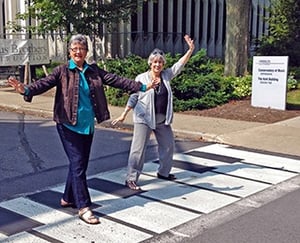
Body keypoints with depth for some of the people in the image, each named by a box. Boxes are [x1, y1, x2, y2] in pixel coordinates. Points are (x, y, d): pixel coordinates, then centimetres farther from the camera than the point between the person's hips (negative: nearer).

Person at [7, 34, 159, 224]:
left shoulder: (94, 71, 7)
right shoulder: (62, 71, -5)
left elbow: (116, 80, 6)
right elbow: (45, 83, -17)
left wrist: (142, 87, 2)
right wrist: (27, 90, -37)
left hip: (88, 126, 5)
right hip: (69, 125, -5)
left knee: (81, 164, 13)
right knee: (77, 164, -6)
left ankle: (68, 198, 31)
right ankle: (84, 207, -1)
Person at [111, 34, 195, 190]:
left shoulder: (166, 75, 6)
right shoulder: (141, 78, -5)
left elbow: (180, 65, -2)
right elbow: (133, 97, -2)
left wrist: (190, 50, -14)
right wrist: (124, 115, -5)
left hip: (163, 120, 5)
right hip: (144, 119, -5)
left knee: (168, 145, 17)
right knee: (138, 149, -5)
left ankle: (164, 172, 37)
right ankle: (131, 179, 1)